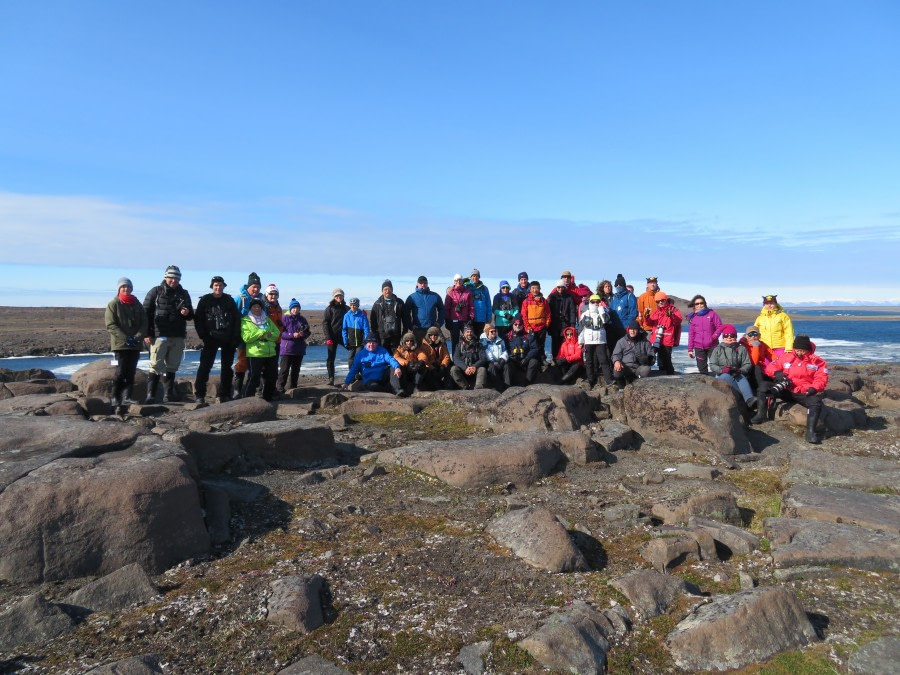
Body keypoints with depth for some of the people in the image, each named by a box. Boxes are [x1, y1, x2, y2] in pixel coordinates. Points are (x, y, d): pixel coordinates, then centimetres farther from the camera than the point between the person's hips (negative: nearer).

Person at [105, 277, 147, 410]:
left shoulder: (137, 304, 14)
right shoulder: (113, 304, 1)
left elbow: (144, 323, 10)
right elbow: (110, 325, -7)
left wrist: (138, 337, -8)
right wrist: (125, 338, -16)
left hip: (135, 345, 4)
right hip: (120, 344, -4)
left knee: (131, 372, 4)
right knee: (121, 372, -8)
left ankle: (127, 397, 7)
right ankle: (115, 397, 1)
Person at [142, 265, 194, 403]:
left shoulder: (184, 294, 14)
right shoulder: (155, 292, 2)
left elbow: (191, 315, 22)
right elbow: (146, 312, -1)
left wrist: (187, 313, -4)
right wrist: (147, 333, -8)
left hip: (178, 337, 4)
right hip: (159, 336, -4)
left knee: (172, 367, 10)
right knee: (156, 366, -6)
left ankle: (169, 394, 18)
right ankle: (151, 394, -3)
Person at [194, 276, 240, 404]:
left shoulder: (229, 300, 6)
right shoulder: (205, 300, 2)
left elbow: (237, 319, 4)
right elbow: (198, 320, 0)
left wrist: (235, 338, -4)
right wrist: (203, 336, -9)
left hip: (228, 340, 2)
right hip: (211, 339, -2)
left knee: (227, 367, 6)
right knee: (205, 366, -7)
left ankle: (225, 395, 14)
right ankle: (199, 395, -3)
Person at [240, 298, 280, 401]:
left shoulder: (267, 320, 17)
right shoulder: (245, 321, 2)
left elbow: (277, 334, 7)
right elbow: (246, 337, -13)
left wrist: (266, 335, -12)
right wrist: (262, 332, -13)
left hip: (271, 353, 6)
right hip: (255, 354, -6)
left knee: (270, 378, 13)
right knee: (254, 378, -8)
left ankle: (268, 399, 27)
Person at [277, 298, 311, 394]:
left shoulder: (302, 319, 8)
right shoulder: (286, 318, -3)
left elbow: (308, 332, 12)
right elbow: (281, 333, -9)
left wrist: (303, 334, -11)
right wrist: (292, 335, -20)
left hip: (299, 349, 5)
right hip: (287, 349, -4)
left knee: (296, 370, 11)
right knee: (284, 370, -8)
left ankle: (293, 388, 21)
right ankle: (279, 389, -6)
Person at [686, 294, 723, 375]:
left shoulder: (711, 313, 1)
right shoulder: (692, 317, 7)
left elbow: (720, 327, -1)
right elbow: (691, 334, 8)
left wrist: (714, 337, -15)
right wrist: (690, 349, 7)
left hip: (712, 346, -2)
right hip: (699, 347, 2)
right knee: (702, 368, 8)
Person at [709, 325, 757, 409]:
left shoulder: (741, 349, 13)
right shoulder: (718, 349, 11)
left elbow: (747, 364, 5)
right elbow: (712, 365, 3)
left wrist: (740, 370, -18)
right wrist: (722, 369, -18)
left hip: (738, 374, 1)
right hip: (722, 375, -1)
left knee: (742, 378, -36)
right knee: (727, 377, -38)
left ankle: (749, 399, -59)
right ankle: (748, 396, -47)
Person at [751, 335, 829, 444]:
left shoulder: (817, 361, 1)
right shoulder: (786, 356, 6)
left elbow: (821, 378, -4)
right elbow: (771, 367, 9)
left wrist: (814, 388, -25)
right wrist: (777, 373, -15)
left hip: (803, 394, -2)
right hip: (785, 390, 2)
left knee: (816, 401, -34)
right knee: (764, 385, -19)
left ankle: (810, 432, -36)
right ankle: (761, 415, -21)